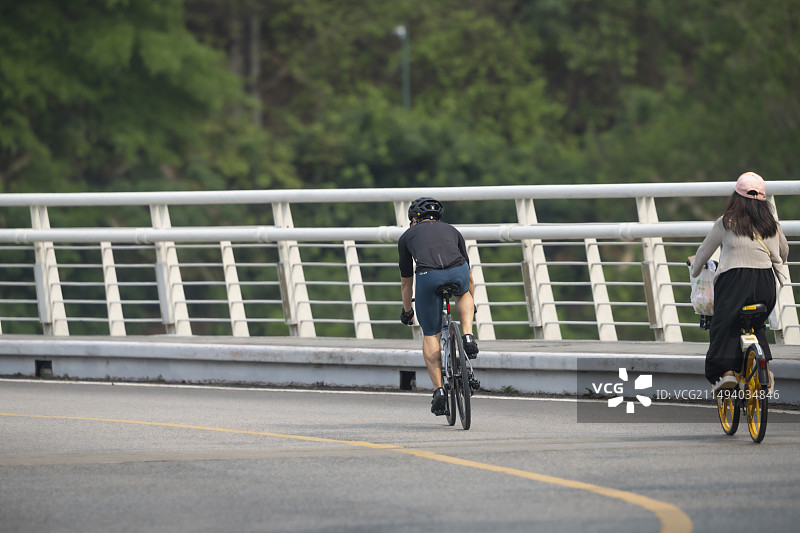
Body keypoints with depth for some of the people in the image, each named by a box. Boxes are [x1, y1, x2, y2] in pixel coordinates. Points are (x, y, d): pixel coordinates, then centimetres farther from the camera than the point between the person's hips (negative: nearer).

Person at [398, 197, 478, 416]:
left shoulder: (407, 236, 30)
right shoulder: (452, 231, 35)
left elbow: (406, 281, 37)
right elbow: (469, 277, 45)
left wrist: (407, 311, 52)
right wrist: (471, 304, 60)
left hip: (428, 277, -2)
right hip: (458, 272, 2)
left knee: (430, 336, 15)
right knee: (463, 293, 39)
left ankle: (439, 390, 6)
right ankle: (467, 336, 16)